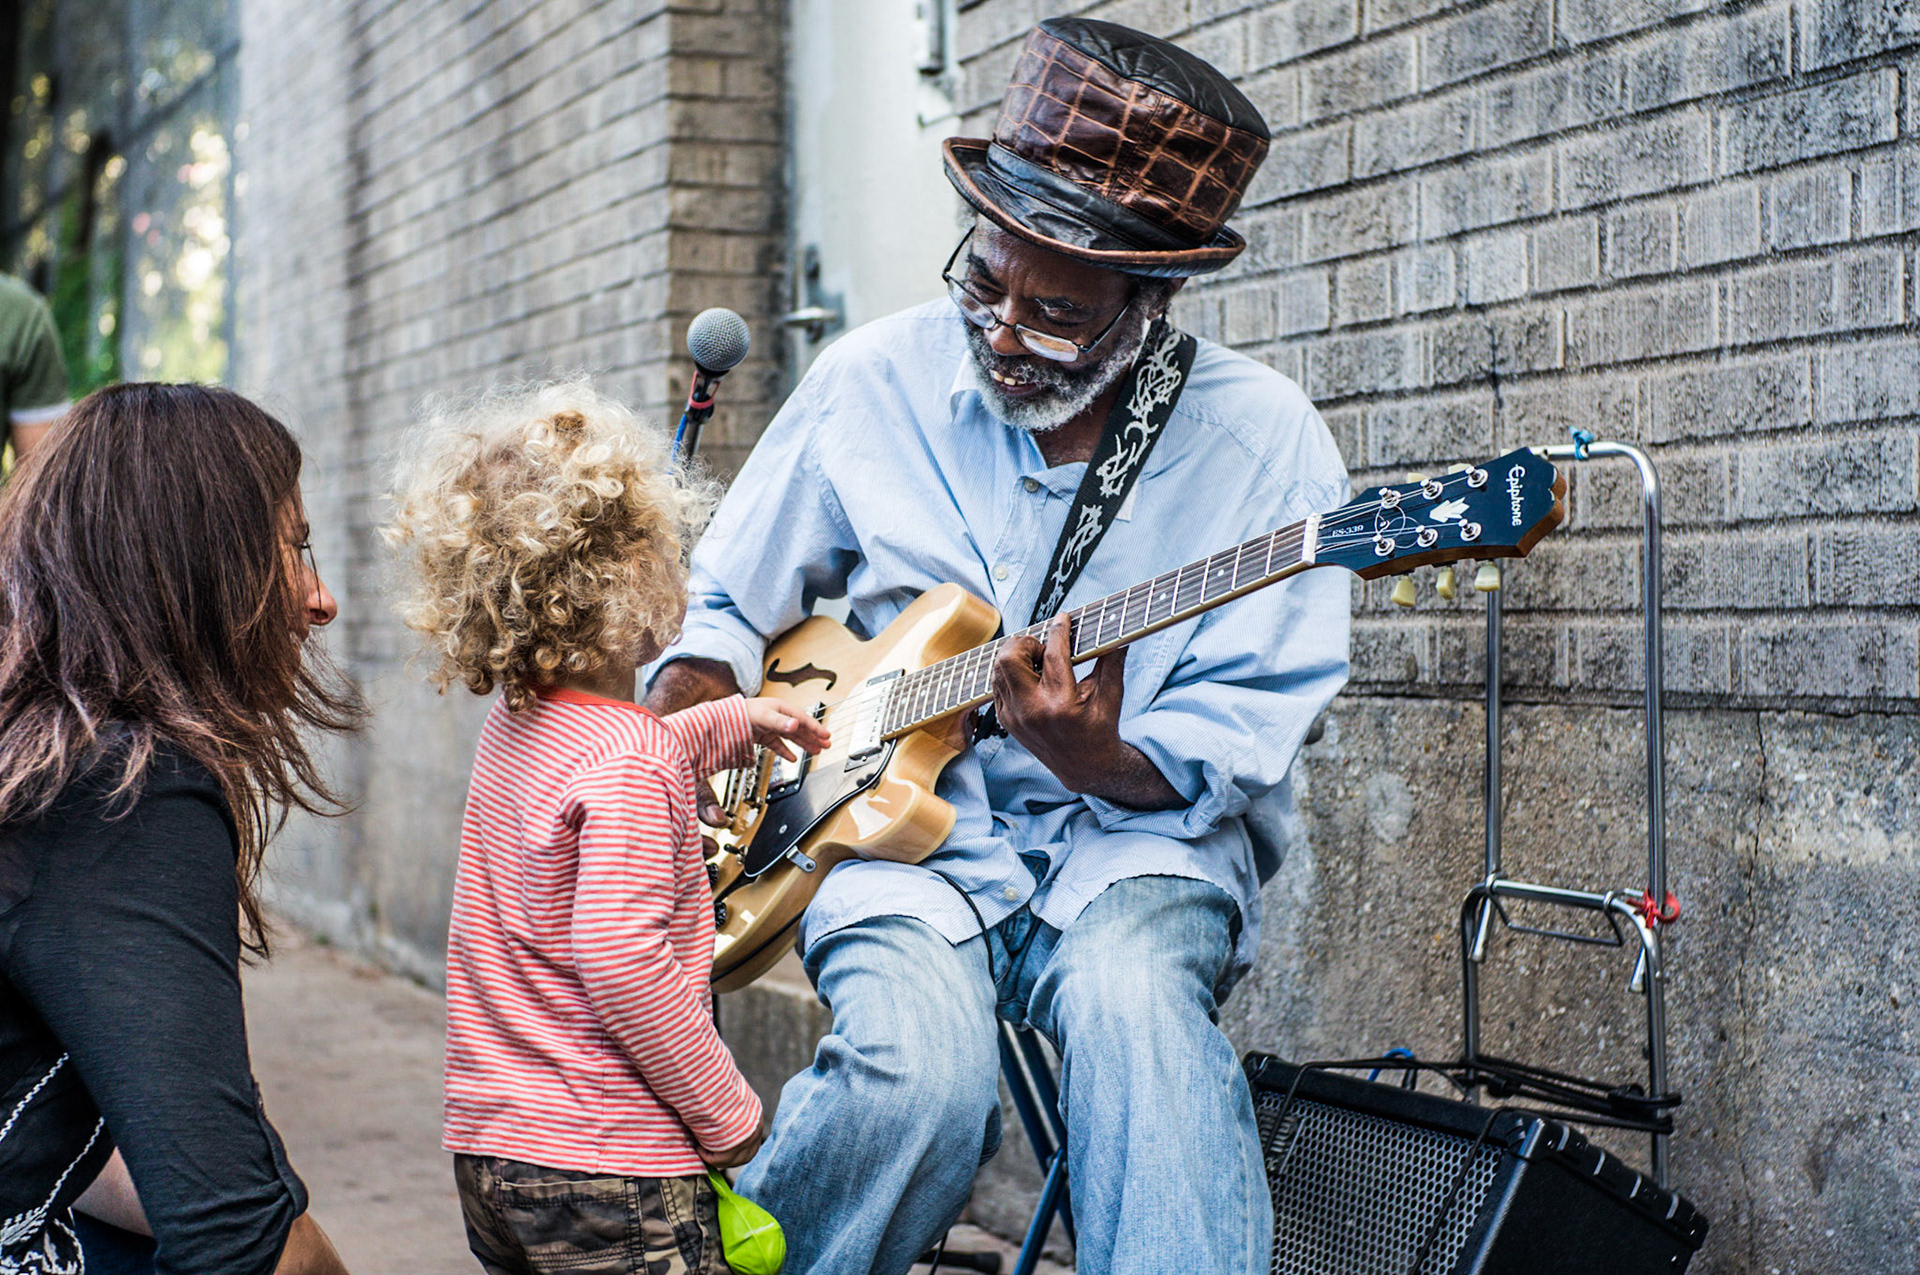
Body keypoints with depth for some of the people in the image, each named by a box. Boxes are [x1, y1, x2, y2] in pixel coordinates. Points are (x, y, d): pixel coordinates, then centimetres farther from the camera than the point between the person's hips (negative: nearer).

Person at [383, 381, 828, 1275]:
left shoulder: (512, 730, 9)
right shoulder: (628, 762, -19)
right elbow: (623, 963, -25)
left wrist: (734, 723, 36)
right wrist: (728, 1115, -16)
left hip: (487, 1145, 9)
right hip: (608, 1169, -9)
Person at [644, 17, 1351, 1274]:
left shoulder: (1266, 442, -7)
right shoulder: (873, 382, 1)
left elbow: (1229, 756, -8)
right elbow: (722, 610, 15)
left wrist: (1099, 764, -28)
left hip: (1140, 835, -1)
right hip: (904, 816, 1)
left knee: (1135, 1000, -37)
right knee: (918, 1074, -29)